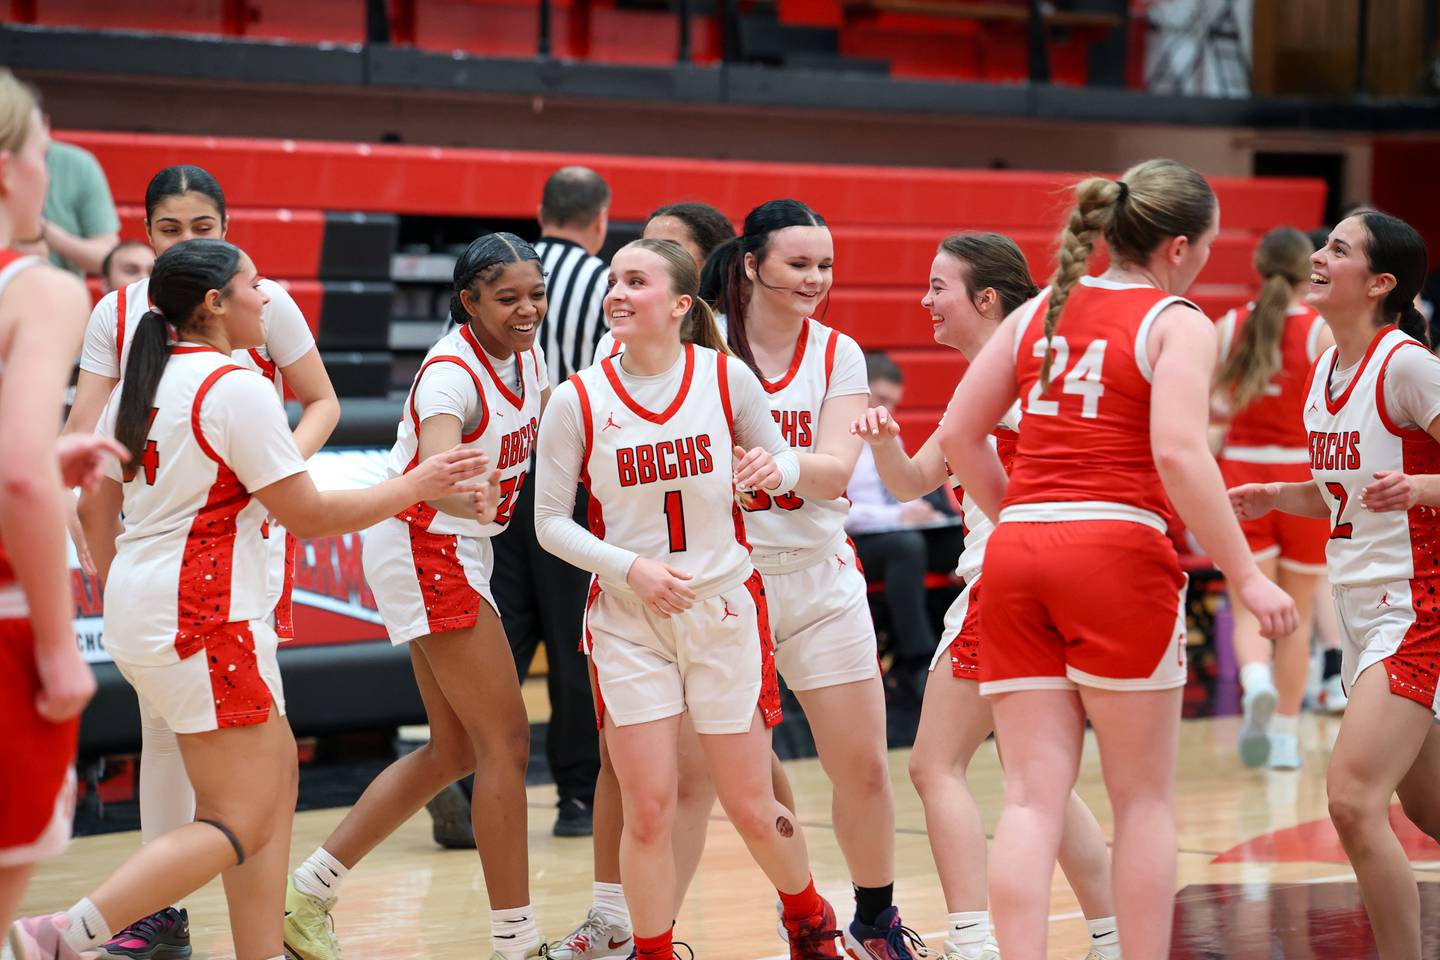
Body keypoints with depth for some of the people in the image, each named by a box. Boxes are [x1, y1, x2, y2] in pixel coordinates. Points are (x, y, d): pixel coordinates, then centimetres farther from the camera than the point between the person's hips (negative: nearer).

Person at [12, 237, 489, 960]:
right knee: (238, 826, -6)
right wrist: (414, 487, -2)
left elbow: (95, 505, 17)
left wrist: (114, 589, 29)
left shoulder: (140, 383, 11)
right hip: (205, 622, -10)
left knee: (275, 777, 17)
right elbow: (308, 516, -12)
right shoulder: (236, 387, -15)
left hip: (139, 612, 10)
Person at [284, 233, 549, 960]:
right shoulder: (452, 374, -24)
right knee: (504, 742, -8)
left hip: (459, 552, 10)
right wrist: (466, 491, -65)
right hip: (425, 548, -10)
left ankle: (306, 893, 18)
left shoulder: (527, 357, 1)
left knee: (456, 750, 14)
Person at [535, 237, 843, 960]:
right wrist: (630, 568, -14)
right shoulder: (578, 400, -7)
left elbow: (784, 459, 10)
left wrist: (773, 471, -14)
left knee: (752, 809, 6)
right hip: (627, 620, 0)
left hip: (724, 608, 0)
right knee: (649, 812, -4)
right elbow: (551, 521, -1)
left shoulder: (726, 377, -5)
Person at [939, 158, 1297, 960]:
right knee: (1144, 798, 7)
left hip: (1017, 555, 5)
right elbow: (1178, 453, -16)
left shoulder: (1041, 310, 15)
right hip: (1117, 551, -5)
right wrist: (1246, 575, -13)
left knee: (1033, 797, 4)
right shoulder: (1179, 323, -2)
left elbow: (959, 433, 14)